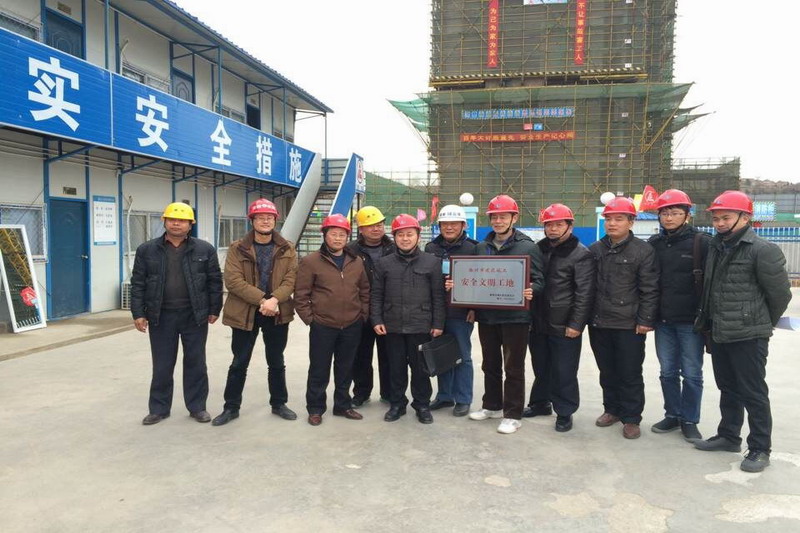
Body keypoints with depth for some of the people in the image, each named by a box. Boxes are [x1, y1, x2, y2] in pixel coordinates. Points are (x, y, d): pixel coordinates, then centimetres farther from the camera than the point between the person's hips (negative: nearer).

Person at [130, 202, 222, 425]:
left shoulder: (205, 249, 0)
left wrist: (214, 310, 1)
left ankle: (197, 406, 21)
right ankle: (159, 408, 23)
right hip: (161, 316, 1)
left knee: (196, 363, 8)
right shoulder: (147, 250, 2)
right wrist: (138, 313, -2)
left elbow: (215, 281, 3)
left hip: (195, 316, 0)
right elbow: (138, 284, 3)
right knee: (162, 365, 9)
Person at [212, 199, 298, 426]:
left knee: (276, 362, 14)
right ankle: (231, 407, 23)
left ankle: (279, 404, 29)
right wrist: (262, 300, -21)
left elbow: (291, 279, -6)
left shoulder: (287, 249, 2)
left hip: (277, 313, 2)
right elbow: (233, 280, -13)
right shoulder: (237, 248, -3)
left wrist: (274, 300, -24)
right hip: (245, 312, -1)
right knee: (239, 364, 8)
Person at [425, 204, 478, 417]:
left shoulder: (471, 248, -3)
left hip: (461, 312, -4)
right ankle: (444, 396, 26)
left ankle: (463, 400, 17)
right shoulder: (431, 248, 9)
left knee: (462, 356, 5)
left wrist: (474, 308, -11)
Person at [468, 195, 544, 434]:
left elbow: (538, 280, -5)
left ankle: (512, 414, 16)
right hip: (487, 316, 5)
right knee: (490, 365, 17)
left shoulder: (528, 247, -4)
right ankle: (492, 406, 33)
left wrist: (531, 291, -26)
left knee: (513, 368, 4)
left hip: (515, 316, -5)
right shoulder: (481, 247, 9)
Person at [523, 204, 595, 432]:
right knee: (541, 367, 18)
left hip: (564, 326, -6)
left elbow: (584, 294, -12)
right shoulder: (538, 249, 10)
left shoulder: (581, 254, -8)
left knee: (564, 372, 3)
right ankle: (540, 402, 35)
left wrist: (576, 324, -15)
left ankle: (564, 412, 17)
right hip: (539, 323, 6)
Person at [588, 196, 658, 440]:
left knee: (630, 374, 4)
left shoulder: (643, 250, -5)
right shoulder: (595, 250, 8)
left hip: (629, 325, -4)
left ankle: (631, 418, 17)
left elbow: (649, 290, -7)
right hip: (599, 323, 4)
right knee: (607, 372, 15)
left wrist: (645, 320, -10)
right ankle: (612, 409, 31)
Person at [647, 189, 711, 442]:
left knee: (691, 374, 6)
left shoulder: (702, 242, -7)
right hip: (663, 320, 4)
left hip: (691, 321, -4)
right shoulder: (654, 243, 6)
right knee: (668, 372, 13)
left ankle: (690, 421, 20)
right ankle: (672, 415, 27)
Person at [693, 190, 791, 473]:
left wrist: (761, 325, 4)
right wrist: (707, 320, 14)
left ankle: (760, 449, 15)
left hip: (748, 336, -7)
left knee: (753, 393, 2)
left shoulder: (763, 250, -13)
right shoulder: (716, 247, 9)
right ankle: (728, 436, 32)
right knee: (728, 388, 18)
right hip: (719, 333, 7)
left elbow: (780, 294, -8)